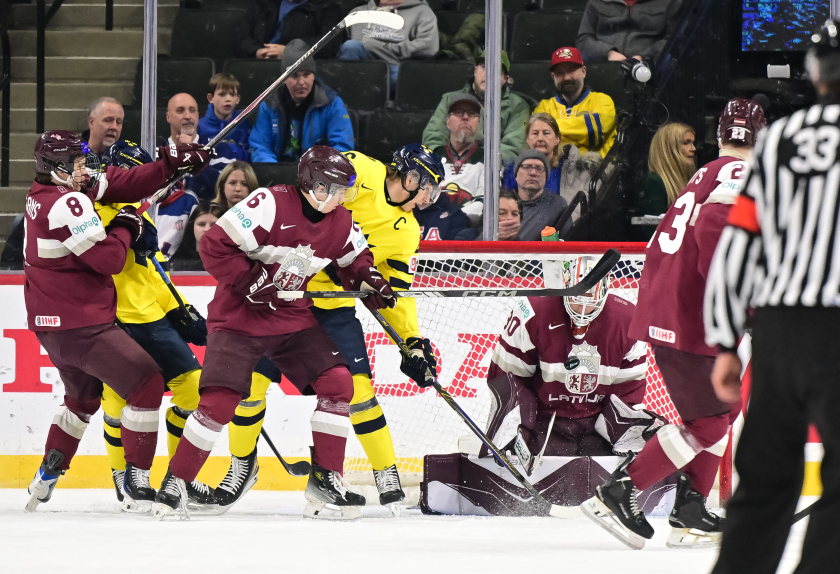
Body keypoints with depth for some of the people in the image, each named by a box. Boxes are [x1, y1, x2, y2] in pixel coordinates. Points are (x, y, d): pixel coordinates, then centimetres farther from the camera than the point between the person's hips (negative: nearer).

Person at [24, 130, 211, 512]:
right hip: (80, 325, -10)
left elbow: (120, 185, 9)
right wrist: (124, 228, -3)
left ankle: (46, 480, 27)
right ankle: (137, 478, -2)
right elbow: (108, 259, -22)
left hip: (50, 323, 10)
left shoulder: (43, 194, 8)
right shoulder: (68, 204, -21)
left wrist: (172, 163, 4)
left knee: (84, 395, 28)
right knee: (146, 383, -2)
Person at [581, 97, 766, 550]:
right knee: (708, 421, -5)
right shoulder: (740, 173, -10)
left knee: (722, 407, 16)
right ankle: (617, 494, -4)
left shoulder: (705, 176, 20)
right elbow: (715, 227, -27)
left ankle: (690, 513, 15)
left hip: (660, 308, 10)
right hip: (689, 320, -10)